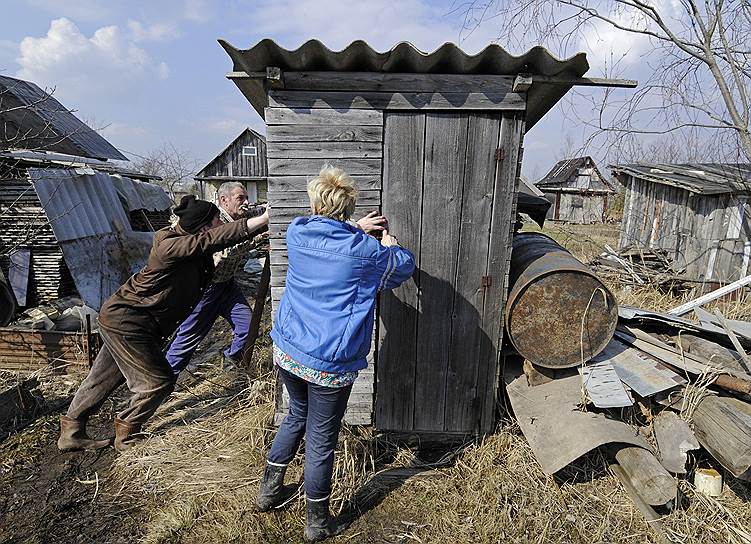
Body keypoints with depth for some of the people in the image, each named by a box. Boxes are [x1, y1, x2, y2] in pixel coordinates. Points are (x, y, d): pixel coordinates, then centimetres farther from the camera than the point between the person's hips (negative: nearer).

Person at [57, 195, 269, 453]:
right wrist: (263, 219, -39)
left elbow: (217, 238, 5)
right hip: (126, 321, -10)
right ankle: (126, 437, 18)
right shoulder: (170, 246, -27)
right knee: (158, 381, 0)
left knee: (104, 379, 20)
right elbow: (216, 238, -36)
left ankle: (71, 432, 36)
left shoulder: (184, 241, 0)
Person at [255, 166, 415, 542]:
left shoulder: (296, 233, -1)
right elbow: (405, 266, 7)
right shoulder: (364, 250, -12)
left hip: (286, 352, 5)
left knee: (297, 414, 29)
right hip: (329, 365, -5)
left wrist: (358, 231, 29)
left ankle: (269, 490, 43)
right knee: (321, 440, 11)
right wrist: (390, 245, 25)